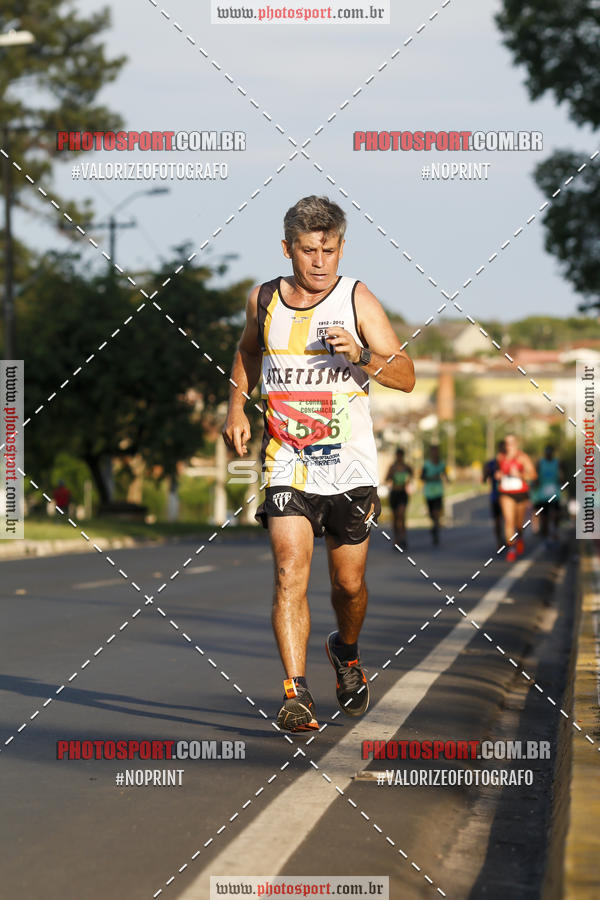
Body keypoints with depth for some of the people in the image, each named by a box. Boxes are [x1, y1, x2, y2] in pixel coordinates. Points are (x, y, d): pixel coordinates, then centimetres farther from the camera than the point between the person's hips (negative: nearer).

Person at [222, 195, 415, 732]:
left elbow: (407, 377, -6)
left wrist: (360, 356, -23)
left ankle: (346, 652, 40)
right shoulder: (265, 300, 5)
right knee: (290, 574, -15)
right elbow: (248, 351, 26)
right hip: (287, 465, 1)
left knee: (349, 583, 9)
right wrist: (237, 405, 11)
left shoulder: (357, 299, -3)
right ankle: (296, 693, -18)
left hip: (350, 466, -1)